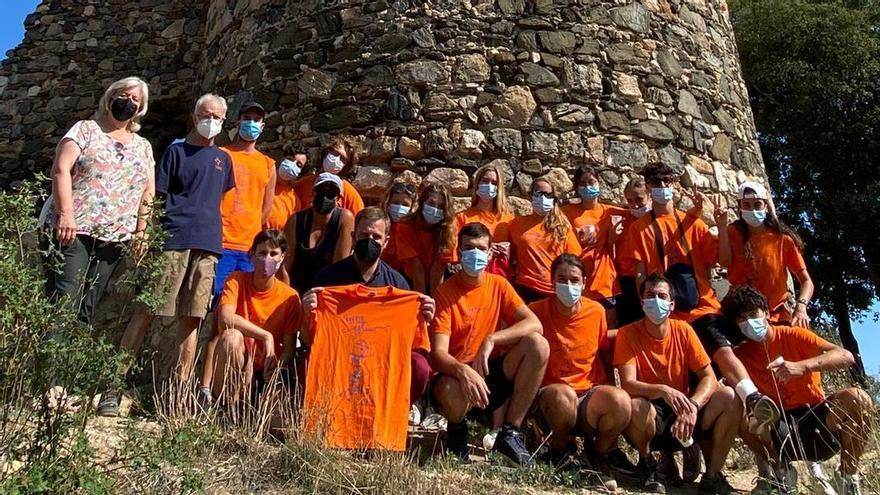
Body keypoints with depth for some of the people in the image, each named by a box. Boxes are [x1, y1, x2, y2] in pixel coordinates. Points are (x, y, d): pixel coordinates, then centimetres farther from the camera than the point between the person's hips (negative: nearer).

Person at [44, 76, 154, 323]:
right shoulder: (86, 129, 6)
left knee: (87, 308, 5)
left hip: (115, 239, 4)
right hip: (73, 231, -4)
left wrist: (141, 231, 5)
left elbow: (148, 192, 16)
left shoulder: (144, 147, 18)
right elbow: (61, 169, -5)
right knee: (63, 304, -13)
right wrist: (65, 214, -17)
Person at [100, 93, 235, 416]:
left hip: (209, 245, 4)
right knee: (147, 311, -6)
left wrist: (216, 232, 13)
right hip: (174, 241, -3)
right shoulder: (177, 151, 10)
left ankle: (181, 388, 8)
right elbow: (157, 197, 6)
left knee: (191, 318, 3)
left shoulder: (223, 159, 21)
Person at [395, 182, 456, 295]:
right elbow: (417, 268, -19)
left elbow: (438, 269, -17)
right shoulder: (407, 227, -15)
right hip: (412, 283, -1)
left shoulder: (448, 228, -13)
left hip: (437, 286, 2)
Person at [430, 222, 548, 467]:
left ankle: (510, 434, -10)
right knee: (451, 392, -40)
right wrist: (463, 370, -39)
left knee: (538, 344, -21)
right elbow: (438, 354, -18)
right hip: (456, 374, -4)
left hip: (492, 375, 4)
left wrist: (491, 340, -24)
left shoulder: (498, 285, 2)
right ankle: (457, 428, 2)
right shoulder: (445, 292, -10)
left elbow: (535, 324, -10)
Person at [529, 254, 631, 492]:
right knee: (562, 394, -39)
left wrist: (610, 395, 7)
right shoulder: (536, 312, -7)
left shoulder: (596, 311, 2)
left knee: (621, 401, -31)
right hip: (552, 401, -2)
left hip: (591, 395, 3)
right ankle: (561, 451, -3)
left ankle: (598, 451, 4)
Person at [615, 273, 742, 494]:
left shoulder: (683, 330, -3)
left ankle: (712, 476, -4)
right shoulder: (628, 334, -12)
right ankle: (646, 463, -3)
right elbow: (628, 384, -21)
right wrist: (662, 390, -40)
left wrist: (692, 406, -26)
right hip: (650, 420, -3)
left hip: (683, 414, 3)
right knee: (637, 406, -37)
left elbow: (709, 378, -7)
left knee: (729, 396, -18)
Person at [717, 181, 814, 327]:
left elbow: (806, 281, -2)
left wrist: (801, 307, -20)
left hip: (777, 317, 0)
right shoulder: (732, 233, 2)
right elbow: (725, 261, -17)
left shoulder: (783, 239, -1)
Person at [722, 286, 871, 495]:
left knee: (856, 398, -29)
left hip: (818, 418, -1)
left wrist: (802, 366, -36)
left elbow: (846, 357, -20)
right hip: (782, 431, 1)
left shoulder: (794, 336, -6)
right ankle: (782, 472, -4)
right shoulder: (741, 355, 0)